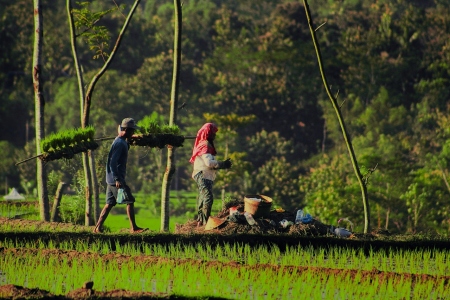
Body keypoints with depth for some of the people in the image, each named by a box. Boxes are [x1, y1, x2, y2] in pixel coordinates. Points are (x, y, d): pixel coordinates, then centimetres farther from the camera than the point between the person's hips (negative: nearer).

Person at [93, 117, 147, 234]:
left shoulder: (122, 141, 16)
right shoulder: (119, 143, -16)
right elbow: (113, 162, -22)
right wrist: (117, 179, -25)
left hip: (112, 180, 10)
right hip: (116, 179, -10)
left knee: (109, 204, 9)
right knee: (130, 201, -6)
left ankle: (98, 228, 7)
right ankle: (134, 228, -3)